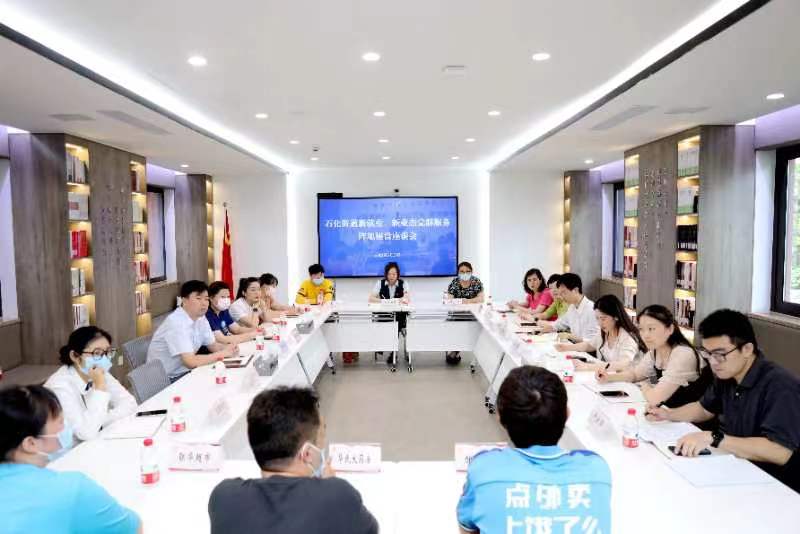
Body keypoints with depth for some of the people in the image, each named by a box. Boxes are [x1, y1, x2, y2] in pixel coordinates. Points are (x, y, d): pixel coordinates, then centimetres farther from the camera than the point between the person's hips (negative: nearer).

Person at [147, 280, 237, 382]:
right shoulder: (176, 322, -25)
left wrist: (228, 348, -12)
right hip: (166, 380, -8)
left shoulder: (201, 317, 0)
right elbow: (191, 362, -30)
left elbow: (213, 345, 9)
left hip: (185, 372, 8)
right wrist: (222, 353, -21)